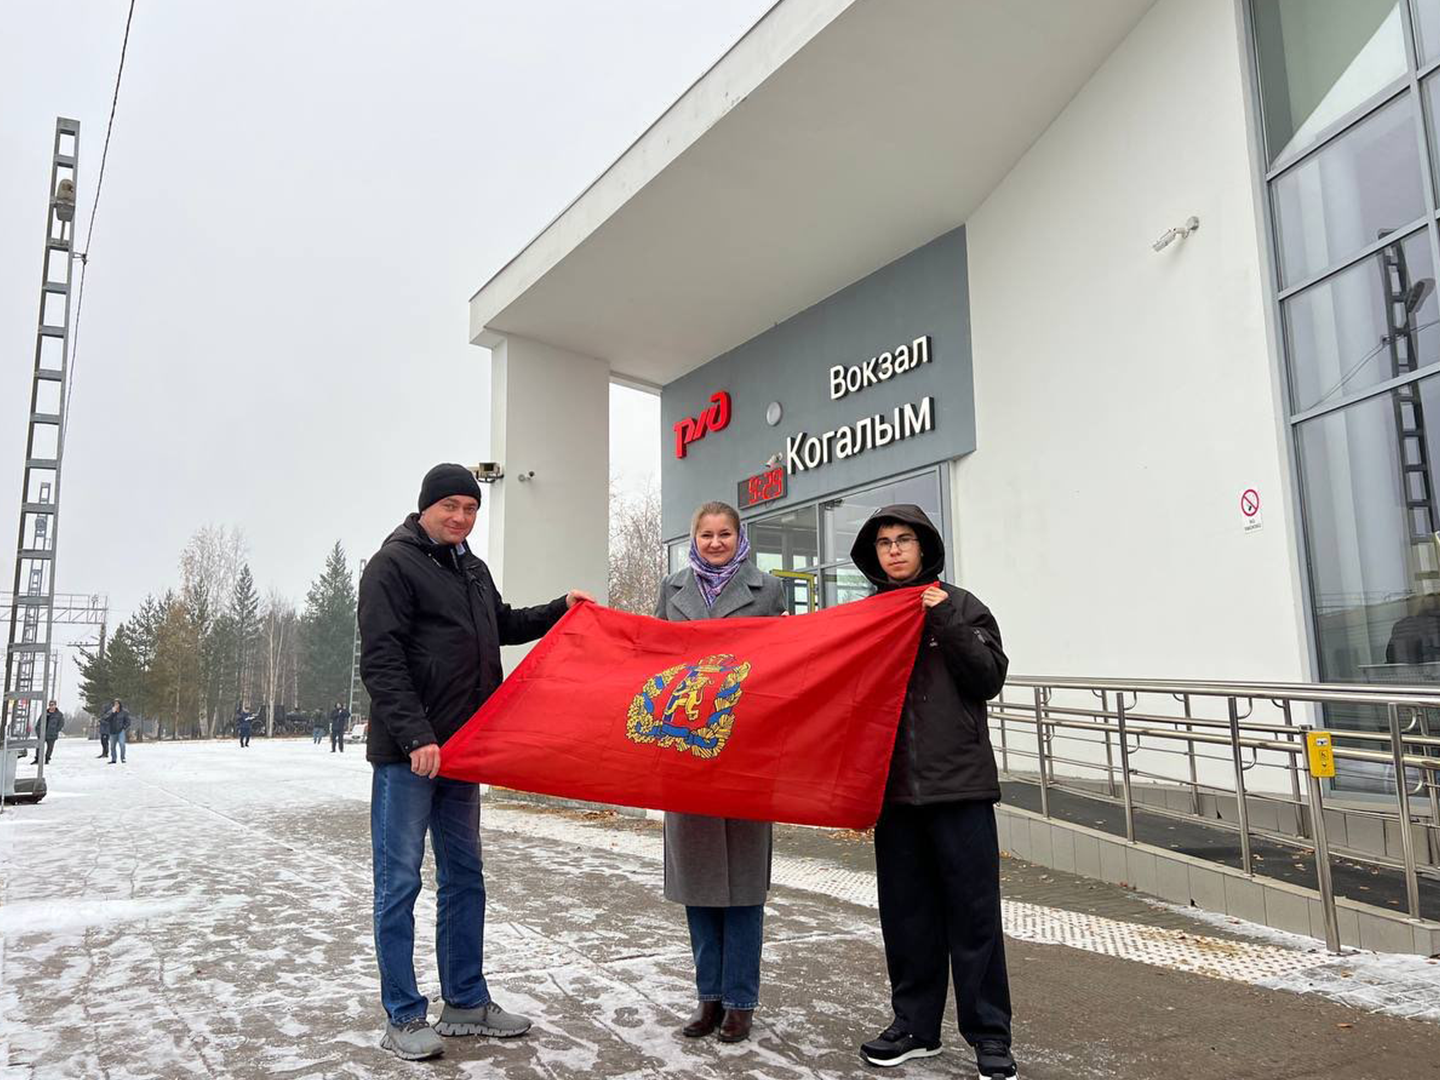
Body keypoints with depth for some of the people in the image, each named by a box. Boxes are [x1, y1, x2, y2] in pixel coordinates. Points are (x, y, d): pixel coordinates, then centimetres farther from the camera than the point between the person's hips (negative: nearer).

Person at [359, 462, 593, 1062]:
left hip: (458, 751, 8)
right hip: (407, 754, -8)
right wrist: (415, 736, -23)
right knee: (400, 883, 1)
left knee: (464, 878, 13)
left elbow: (502, 625, 32)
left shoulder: (472, 569, 16)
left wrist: (560, 609, 18)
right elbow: (380, 661, -16)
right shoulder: (394, 564, -8)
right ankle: (403, 1018, 13)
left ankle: (467, 1002, 25)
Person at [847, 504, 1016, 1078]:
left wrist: (947, 623, -15)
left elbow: (989, 678, -7)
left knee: (972, 909, 2)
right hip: (894, 784, 3)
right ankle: (915, 1025, 25)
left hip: (958, 782, -3)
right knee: (906, 911, 11)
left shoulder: (960, 605, 1)